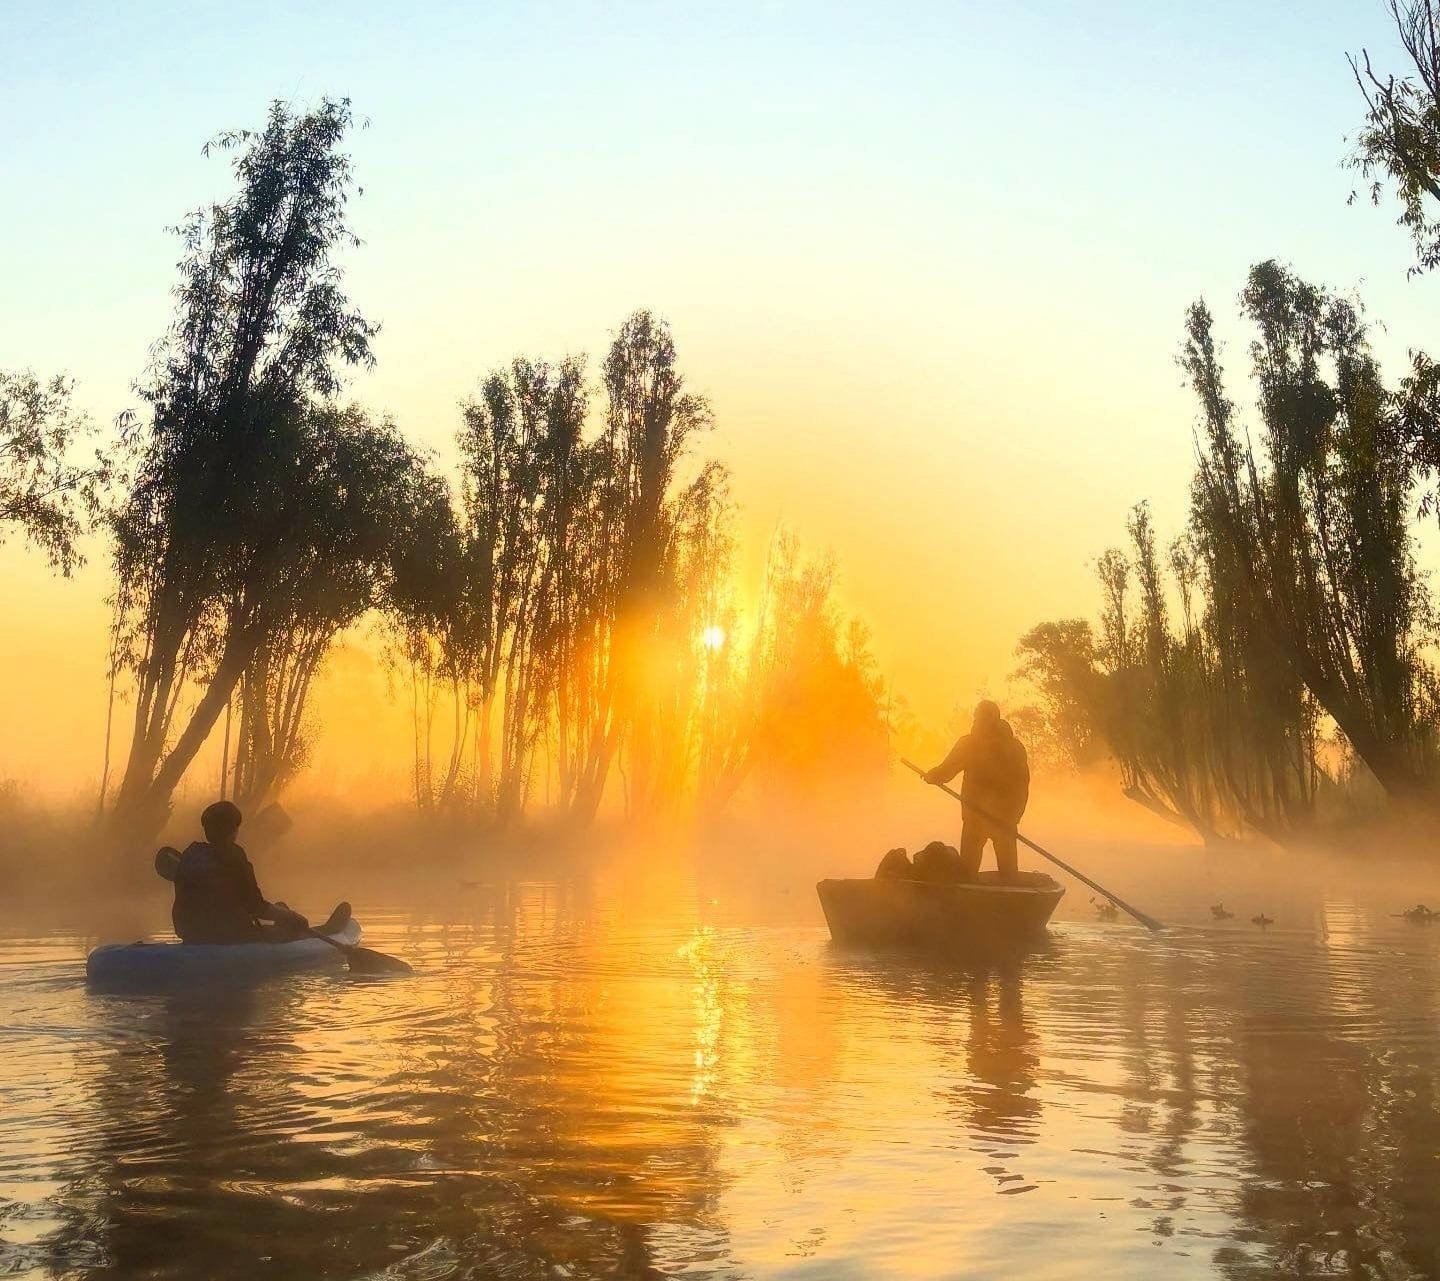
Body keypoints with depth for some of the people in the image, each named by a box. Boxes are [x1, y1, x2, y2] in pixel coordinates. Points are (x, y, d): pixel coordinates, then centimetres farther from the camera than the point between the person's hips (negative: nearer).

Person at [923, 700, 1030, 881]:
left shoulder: (968, 744, -6)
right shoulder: (1016, 746, 6)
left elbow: (944, 772, -5)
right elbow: (1023, 784, 7)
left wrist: (930, 776, 16)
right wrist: (1015, 814, 14)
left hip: (976, 817, -3)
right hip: (1006, 818, 3)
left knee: (967, 868, 3)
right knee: (1008, 868, 10)